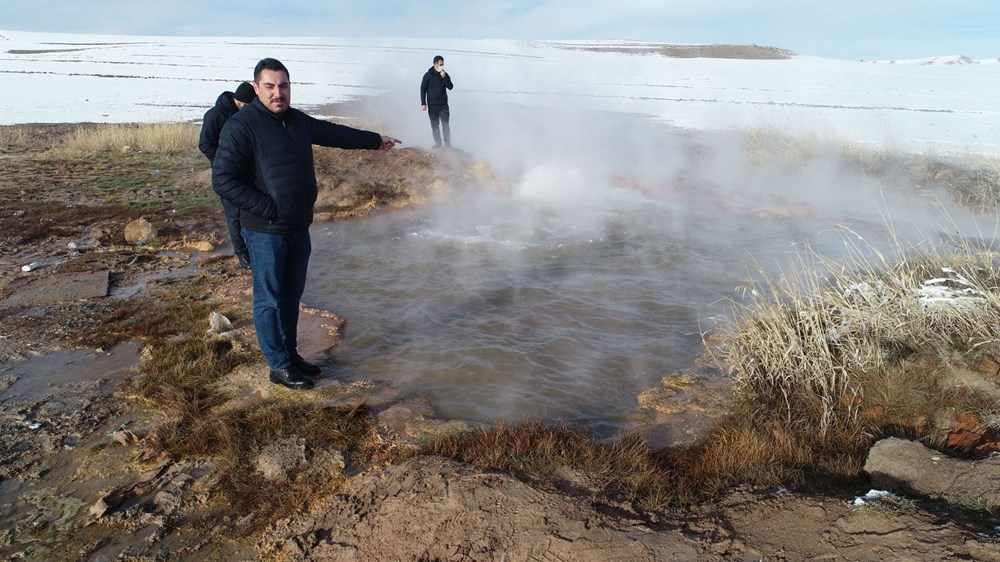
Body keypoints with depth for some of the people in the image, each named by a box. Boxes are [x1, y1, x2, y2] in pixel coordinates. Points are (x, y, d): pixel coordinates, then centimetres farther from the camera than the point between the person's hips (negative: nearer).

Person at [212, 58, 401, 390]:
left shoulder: (297, 120, 10)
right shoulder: (241, 126, -14)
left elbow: (335, 133, 25)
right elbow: (223, 180, -18)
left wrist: (375, 140, 34)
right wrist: (268, 209, -20)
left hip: (298, 228, 8)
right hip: (265, 231, -8)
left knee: (292, 296, 16)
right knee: (269, 300, 2)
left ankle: (291, 354, 29)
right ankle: (279, 366, 12)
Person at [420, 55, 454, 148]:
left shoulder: (445, 74, 5)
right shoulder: (428, 75, -2)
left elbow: (450, 87, -2)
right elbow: (423, 89, 0)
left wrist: (444, 77, -16)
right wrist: (423, 103, -6)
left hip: (443, 104, 1)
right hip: (432, 105, -1)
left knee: (445, 125, -3)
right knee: (435, 125, 5)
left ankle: (448, 143, 2)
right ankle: (438, 143, 14)